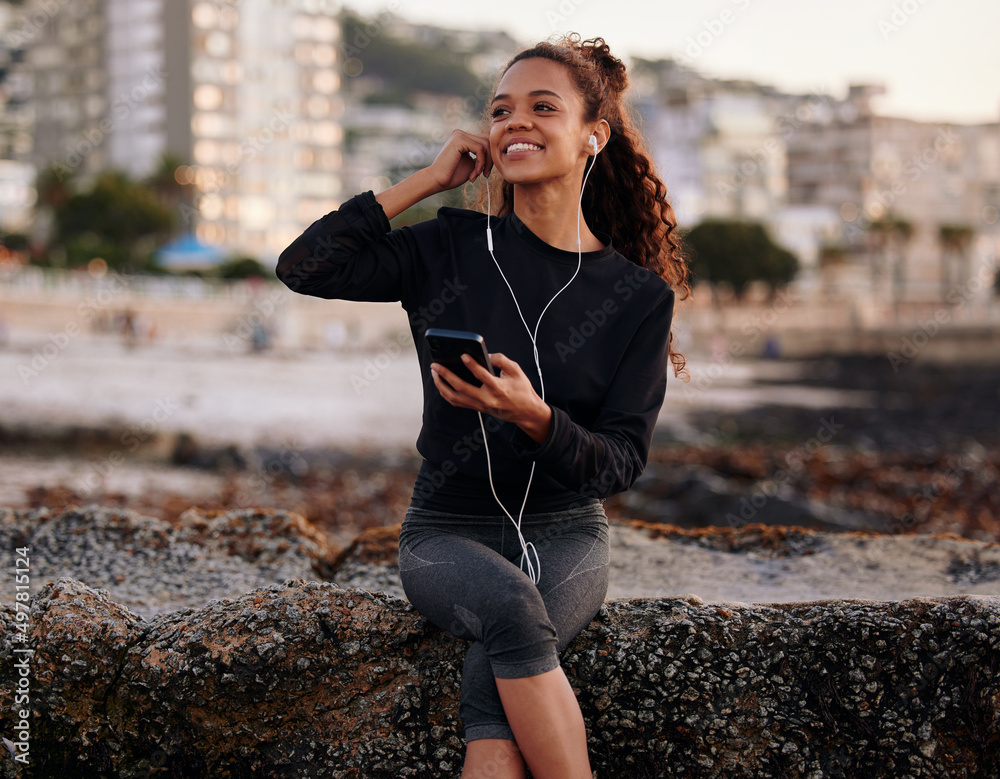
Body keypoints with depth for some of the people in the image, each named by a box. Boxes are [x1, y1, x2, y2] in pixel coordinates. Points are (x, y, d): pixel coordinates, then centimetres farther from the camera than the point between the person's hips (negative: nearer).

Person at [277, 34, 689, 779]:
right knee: (510, 605, -35)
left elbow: (622, 462, -5)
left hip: (565, 535, 0)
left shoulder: (639, 293, 0)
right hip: (450, 530, 0)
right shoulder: (452, 249, 1)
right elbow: (303, 267, -11)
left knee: (493, 679, -32)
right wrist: (427, 181, -6)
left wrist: (535, 417, -26)